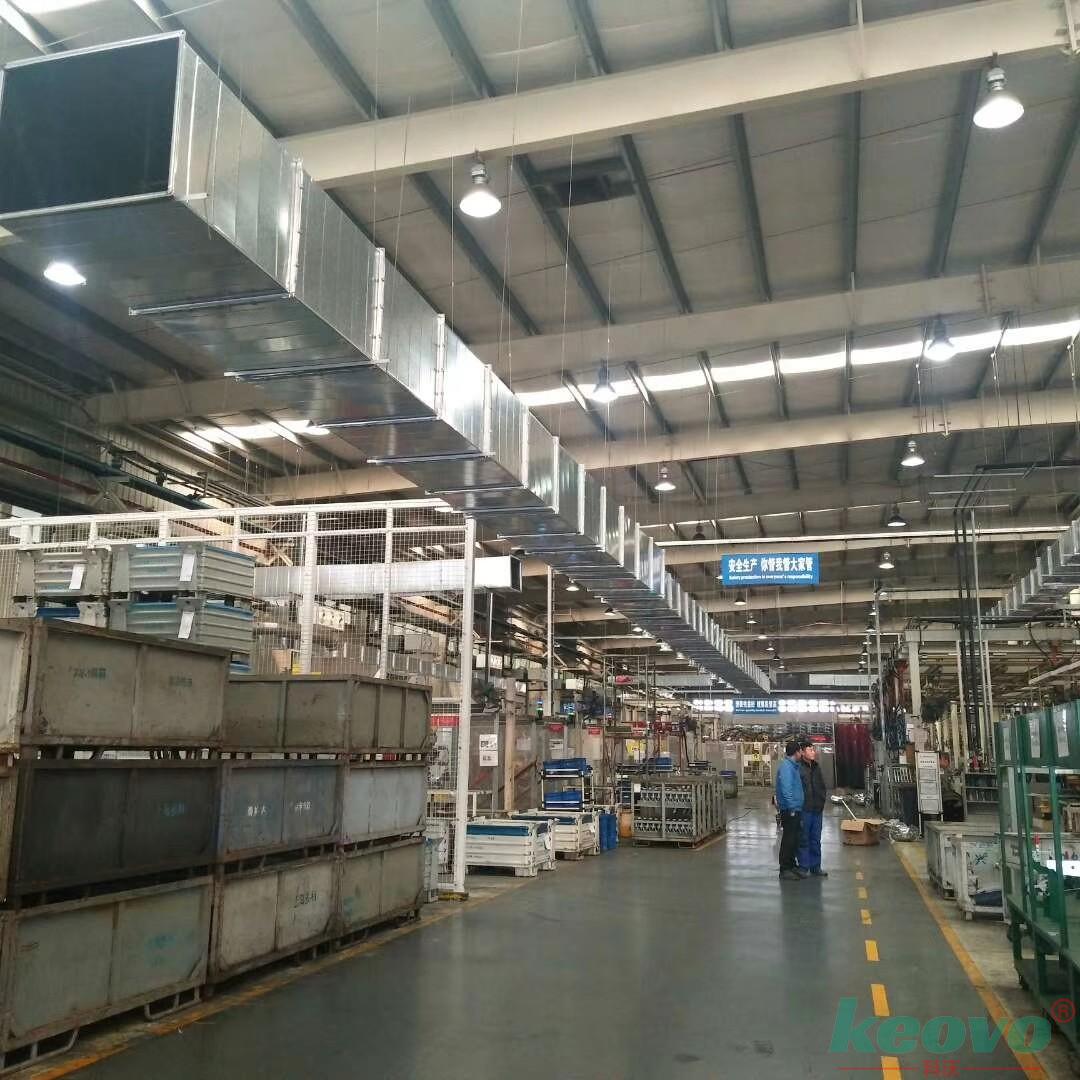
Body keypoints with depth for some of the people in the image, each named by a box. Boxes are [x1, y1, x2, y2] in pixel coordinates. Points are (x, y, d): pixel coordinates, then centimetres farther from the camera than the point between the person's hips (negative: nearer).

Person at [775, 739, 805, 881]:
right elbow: (786, 789, -24)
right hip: (790, 810, -10)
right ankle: (785, 870, 4)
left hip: (795, 810, 10)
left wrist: (797, 808, 15)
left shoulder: (793, 766, 14)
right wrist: (792, 808, -21)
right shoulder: (786, 767, -18)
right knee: (788, 840, -3)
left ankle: (792, 866, 25)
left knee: (794, 840, 16)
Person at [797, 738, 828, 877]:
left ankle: (815, 867, 22)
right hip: (804, 810, -7)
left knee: (816, 840, 13)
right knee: (803, 840, 0)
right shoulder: (798, 768, -13)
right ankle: (803, 867, 9)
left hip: (817, 810, 8)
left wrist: (821, 802, 12)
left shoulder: (817, 767, 13)